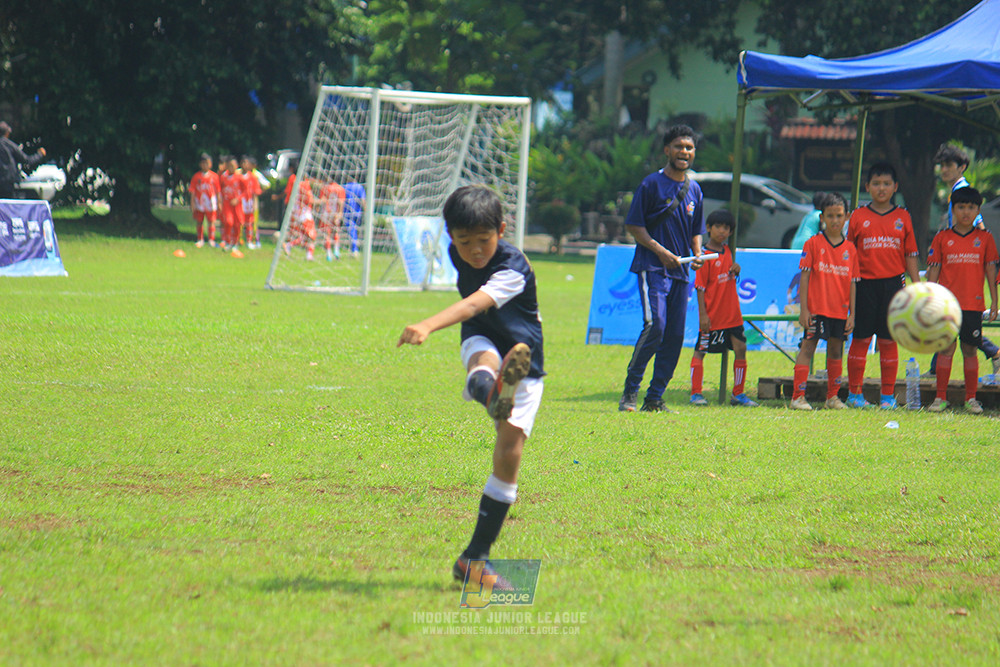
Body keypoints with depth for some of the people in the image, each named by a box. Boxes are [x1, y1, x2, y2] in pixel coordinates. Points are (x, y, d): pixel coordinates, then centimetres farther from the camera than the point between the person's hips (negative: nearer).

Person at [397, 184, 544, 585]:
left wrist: (428, 326, -60)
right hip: (482, 342, 3)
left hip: (526, 363, -3)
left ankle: (476, 556, -3)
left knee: (509, 453, -12)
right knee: (484, 358, -36)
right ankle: (490, 391, -78)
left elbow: (475, 304, -44)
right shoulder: (459, 255, -3)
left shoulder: (514, 268, -25)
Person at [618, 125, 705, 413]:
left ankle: (654, 398, 9)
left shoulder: (694, 190, 15)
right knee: (655, 325, -20)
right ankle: (630, 390, -8)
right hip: (652, 267, -6)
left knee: (675, 335, 2)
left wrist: (697, 254, 3)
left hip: (680, 271, 6)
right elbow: (633, 225, -4)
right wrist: (660, 250, -16)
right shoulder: (652, 184, -3)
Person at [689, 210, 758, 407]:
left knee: (740, 348, 4)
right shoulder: (705, 255, -10)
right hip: (712, 316, -7)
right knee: (700, 351, 0)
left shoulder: (727, 251, 10)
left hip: (732, 313, 7)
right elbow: (700, 286, -12)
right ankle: (696, 393, 5)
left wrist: (735, 270, -2)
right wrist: (703, 314, -18)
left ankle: (738, 394, 12)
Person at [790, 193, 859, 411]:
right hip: (816, 308, -4)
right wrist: (803, 309, -9)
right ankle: (798, 396, -6)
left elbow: (852, 283, 9)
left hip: (840, 310, 4)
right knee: (808, 347, -6)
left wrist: (852, 314, 5)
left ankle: (833, 396, 20)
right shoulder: (813, 244, -2)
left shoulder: (850, 249, 7)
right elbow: (805, 276, -3)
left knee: (836, 350, 10)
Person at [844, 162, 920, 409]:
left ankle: (888, 395, 9)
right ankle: (854, 393, 10)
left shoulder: (902, 217, 7)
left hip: (893, 284, 1)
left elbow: (911, 255, 9)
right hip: (865, 284, -1)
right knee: (861, 339, 1)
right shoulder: (858, 217, 4)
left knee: (888, 341, 3)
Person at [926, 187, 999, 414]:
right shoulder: (942, 238, 5)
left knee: (970, 350, 3)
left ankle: (971, 398, 10)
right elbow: (934, 270, 6)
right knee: (946, 348, -2)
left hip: (974, 303, 0)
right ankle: (940, 397, 3)